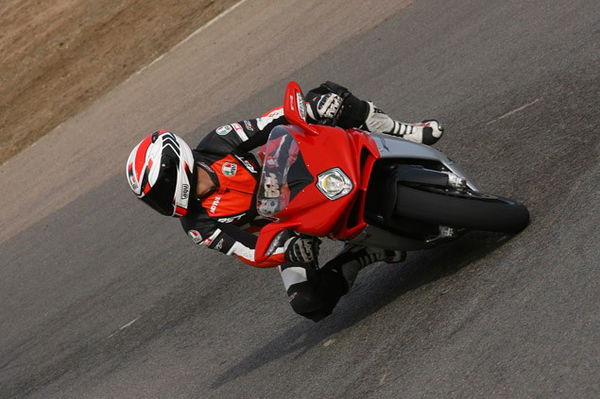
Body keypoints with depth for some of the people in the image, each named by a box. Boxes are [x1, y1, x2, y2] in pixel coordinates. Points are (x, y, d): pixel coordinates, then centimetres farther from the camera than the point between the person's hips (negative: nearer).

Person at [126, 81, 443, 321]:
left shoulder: (215, 145, -15)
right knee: (309, 303, -28)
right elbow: (248, 251, -28)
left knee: (330, 100, -17)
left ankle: (404, 134, -1)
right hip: (287, 231, -1)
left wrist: (312, 107, -28)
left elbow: (269, 122, -11)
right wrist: (288, 250, -49)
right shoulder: (200, 226, -19)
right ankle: (366, 254, -6)